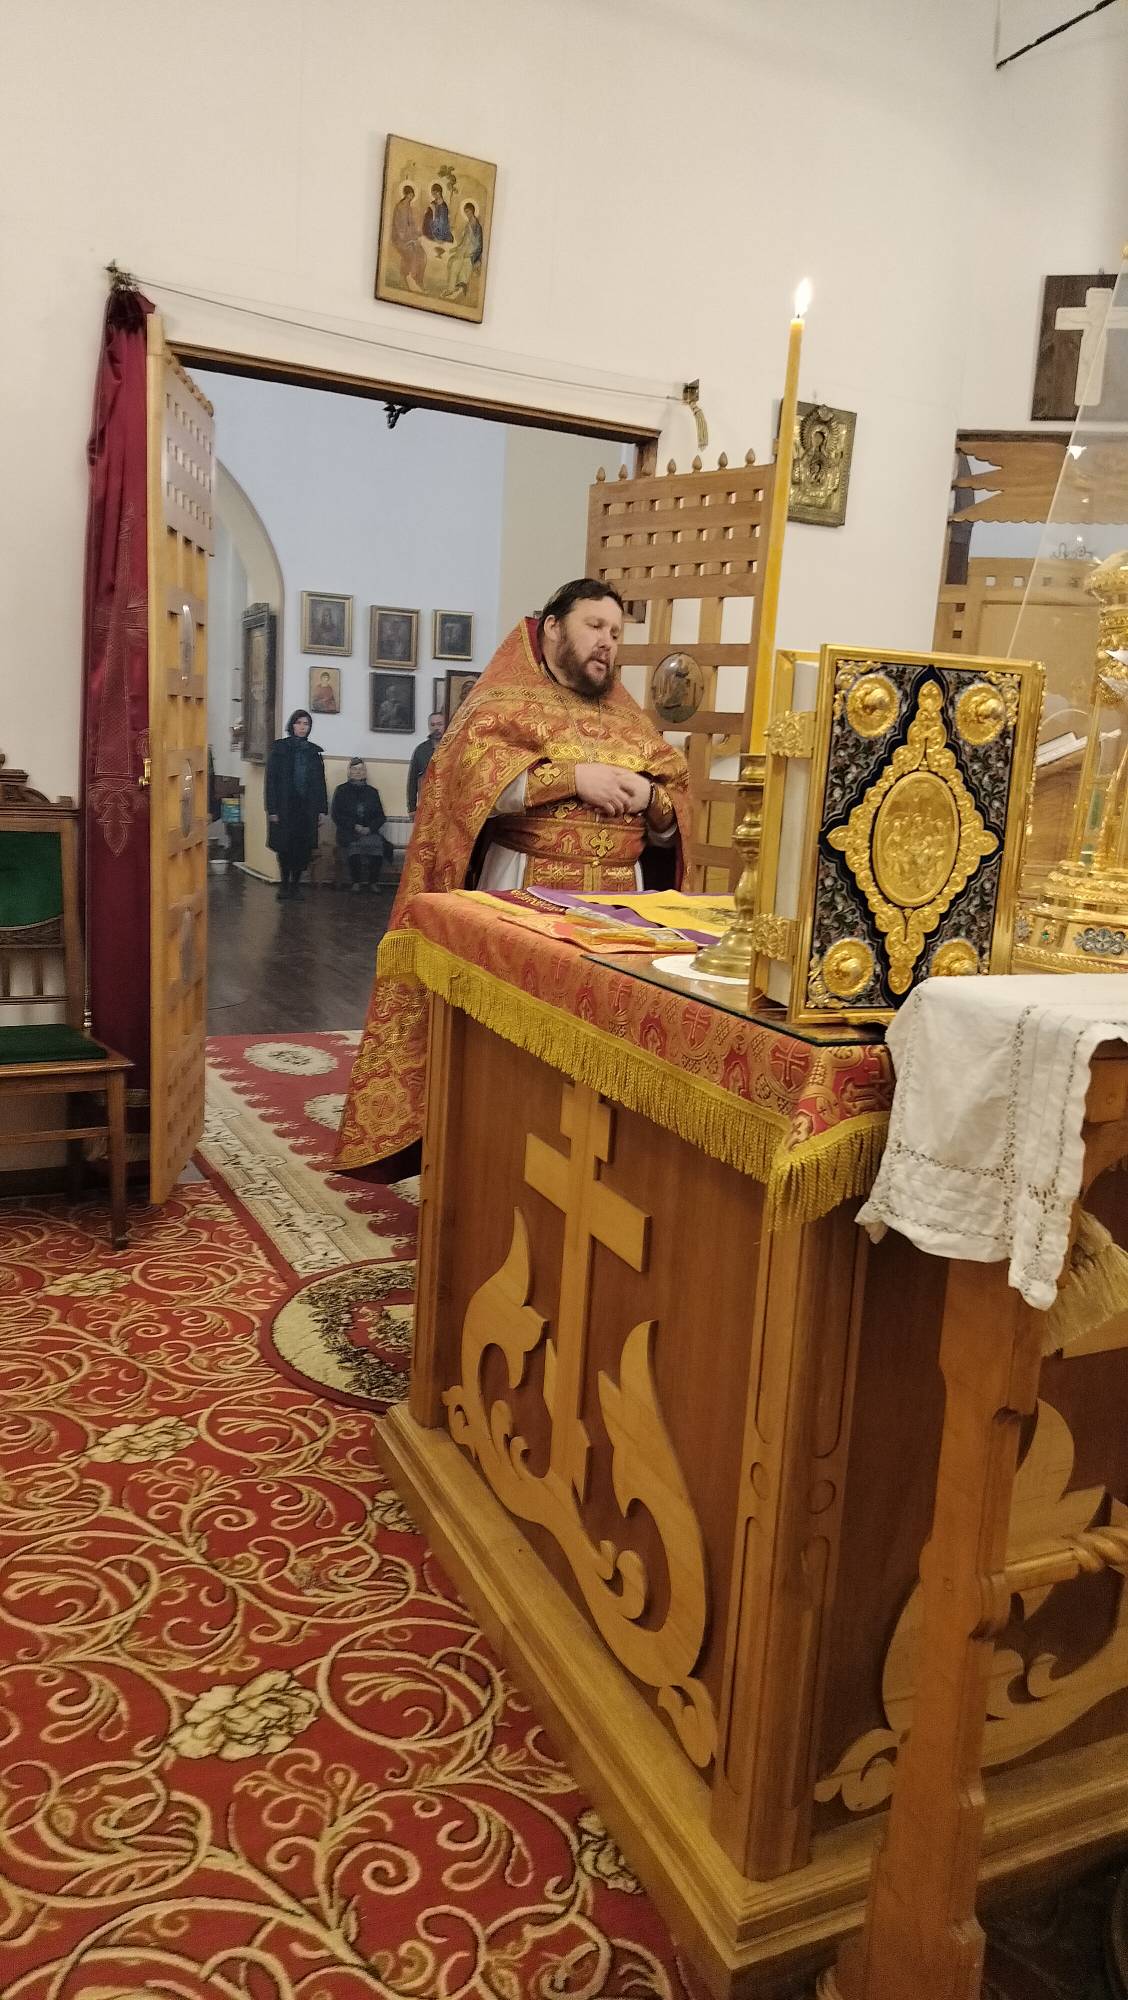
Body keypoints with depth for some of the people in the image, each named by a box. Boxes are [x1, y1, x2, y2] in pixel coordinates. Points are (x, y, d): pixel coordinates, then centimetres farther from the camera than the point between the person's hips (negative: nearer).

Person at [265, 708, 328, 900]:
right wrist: (272, 809, -10)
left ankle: (294, 884, 14)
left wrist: (321, 808, 5)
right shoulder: (280, 748, 0)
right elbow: (271, 779, -3)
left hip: (307, 808, 3)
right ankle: (284, 884, 11)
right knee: (285, 847, -2)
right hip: (285, 807, -3)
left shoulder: (313, 751, 10)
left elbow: (320, 782, 12)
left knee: (303, 848, 1)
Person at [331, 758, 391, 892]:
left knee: (377, 843, -32)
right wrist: (354, 826, -10)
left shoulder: (372, 792, 18)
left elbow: (381, 816, 13)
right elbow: (336, 815, 4)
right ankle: (356, 882, -23)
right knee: (355, 844, -36)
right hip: (348, 832, -2)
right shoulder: (342, 790, 12)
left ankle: (373, 882, -20)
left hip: (369, 831, 2)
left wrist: (370, 828, -7)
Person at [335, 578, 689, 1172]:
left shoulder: (630, 718, 18)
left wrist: (648, 797, -7)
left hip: (617, 904, 4)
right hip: (520, 895, -4)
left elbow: (671, 826, 16)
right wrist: (573, 778, -16)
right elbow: (471, 779, -15)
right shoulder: (505, 701, 5)